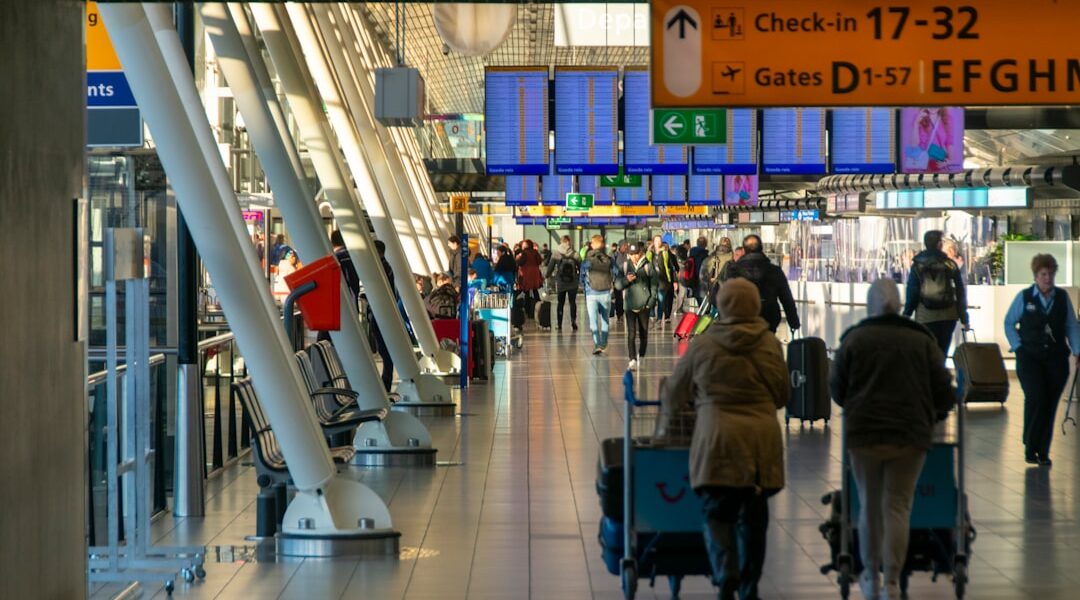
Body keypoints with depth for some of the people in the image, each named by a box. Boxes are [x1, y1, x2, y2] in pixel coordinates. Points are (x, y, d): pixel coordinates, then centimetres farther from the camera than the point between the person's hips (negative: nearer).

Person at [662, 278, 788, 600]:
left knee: (717, 511, 3)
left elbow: (673, 389, 11)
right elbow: (782, 395, 11)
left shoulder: (702, 345, -2)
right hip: (762, 438, 2)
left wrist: (664, 392, 35)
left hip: (718, 438, -2)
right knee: (754, 514, 13)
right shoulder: (770, 344, 2)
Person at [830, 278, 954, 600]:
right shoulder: (922, 340, 0)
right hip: (910, 437, 0)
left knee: (869, 506, 13)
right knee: (897, 507, 2)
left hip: (864, 433, 0)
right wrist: (930, 416, 22)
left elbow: (836, 389, 4)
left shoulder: (854, 339, -2)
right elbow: (943, 391, 2)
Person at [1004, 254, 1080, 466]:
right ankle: (1030, 447, -2)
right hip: (1030, 357, -2)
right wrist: (1017, 346, -1)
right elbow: (1009, 323, 9)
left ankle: (1043, 451, 11)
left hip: (1056, 359, 2)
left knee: (1050, 404, 1)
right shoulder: (1024, 297, 1)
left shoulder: (1062, 297, 5)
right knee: (1036, 399, -16)